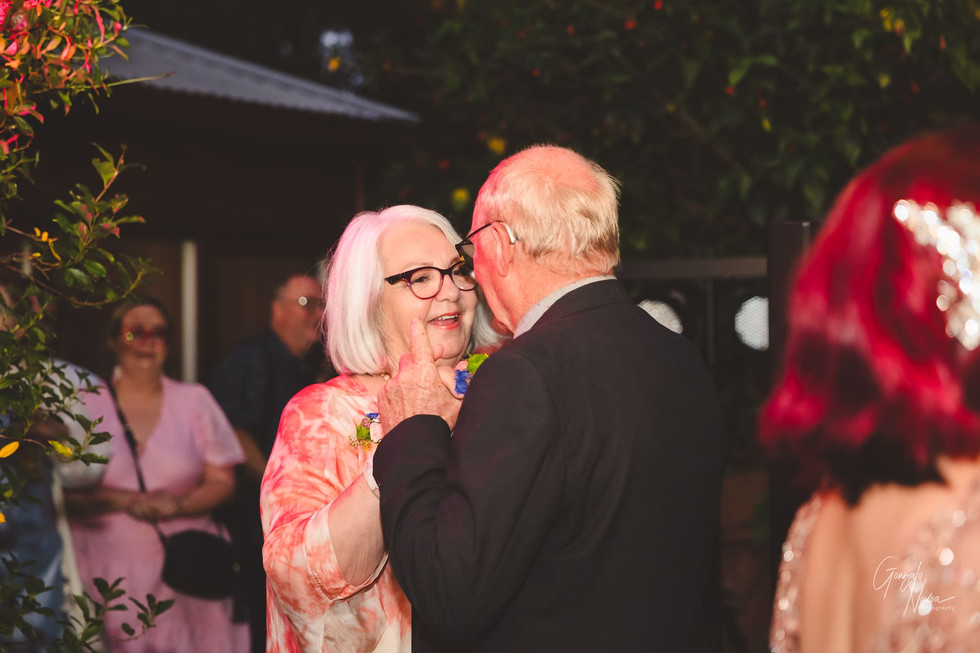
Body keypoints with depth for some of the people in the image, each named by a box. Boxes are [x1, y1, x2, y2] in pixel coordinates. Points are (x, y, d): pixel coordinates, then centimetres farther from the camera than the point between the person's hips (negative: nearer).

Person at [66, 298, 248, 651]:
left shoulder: (195, 400, 9)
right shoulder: (85, 404, 5)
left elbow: (222, 482, 6)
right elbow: (66, 492, -1)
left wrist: (178, 504, -13)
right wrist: (126, 501, -16)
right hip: (108, 568, -1)